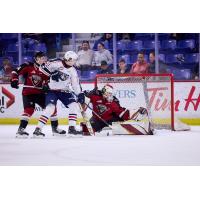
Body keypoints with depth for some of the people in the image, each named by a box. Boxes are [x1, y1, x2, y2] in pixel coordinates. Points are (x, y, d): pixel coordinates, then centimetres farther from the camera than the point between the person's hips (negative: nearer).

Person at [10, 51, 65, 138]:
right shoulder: (28, 66, -9)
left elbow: (48, 80, 6)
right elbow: (16, 71, -6)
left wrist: (46, 85, -15)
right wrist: (14, 79, -21)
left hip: (40, 93, 6)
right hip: (28, 92, -5)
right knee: (29, 109, -22)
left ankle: (55, 127, 20)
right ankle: (21, 129, -19)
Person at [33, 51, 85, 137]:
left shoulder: (73, 70, 7)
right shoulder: (57, 64, -13)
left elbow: (76, 84, 8)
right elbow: (45, 69, -15)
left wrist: (80, 94, -2)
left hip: (64, 91, 7)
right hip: (52, 90, -7)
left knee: (74, 106, -6)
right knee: (50, 108, -23)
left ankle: (72, 128, 0)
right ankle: (38, 129, -21)